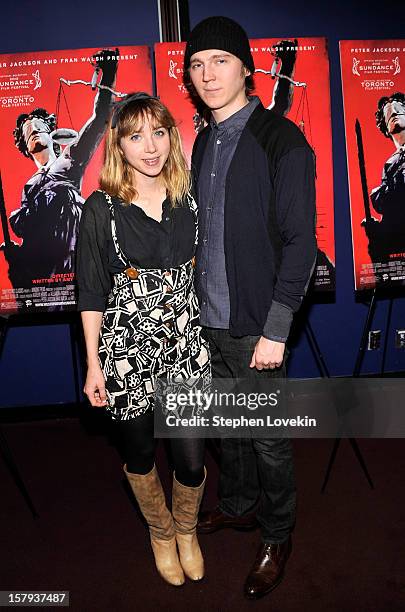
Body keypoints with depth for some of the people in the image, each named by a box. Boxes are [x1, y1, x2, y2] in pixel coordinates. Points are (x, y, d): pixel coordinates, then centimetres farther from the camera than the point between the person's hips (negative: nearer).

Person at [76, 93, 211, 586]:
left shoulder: (189, 198, 1)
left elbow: (202, 271, 9)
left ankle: (186, 528, 41)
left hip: (187, 344, 2)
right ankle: (161, 532, 47)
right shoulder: (101, 208, -8)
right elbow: (91, 292, -4)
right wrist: (93, 364, -4)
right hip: (127, 351, -2)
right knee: (140, 453, 16)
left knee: (192, 457, 6)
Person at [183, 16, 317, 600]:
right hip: (209, 319, 6)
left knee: (268, 438, 9)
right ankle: (236, 506, 44)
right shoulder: (203, 143, 11)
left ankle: (277, 535, 32)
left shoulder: (283, 140, -10)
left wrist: (275, 330, -16)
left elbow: (300, 241, -13)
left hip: (255, 326, -6)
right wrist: (199, 306, 10)